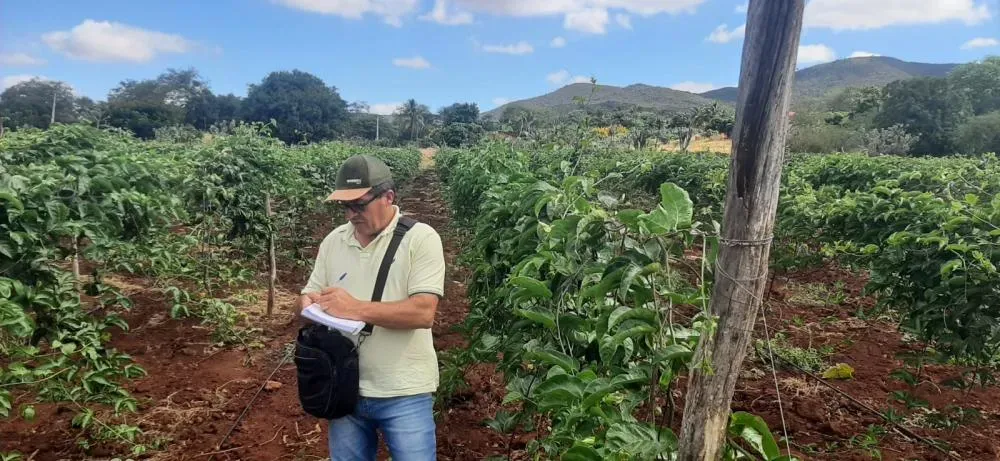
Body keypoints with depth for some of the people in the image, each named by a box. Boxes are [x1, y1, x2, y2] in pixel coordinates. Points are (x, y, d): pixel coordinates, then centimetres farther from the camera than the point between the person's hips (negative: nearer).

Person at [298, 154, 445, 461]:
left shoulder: (421, 238, -12)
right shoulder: (332, 241, 6)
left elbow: (423, 313, -20)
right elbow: (309, 295, 12)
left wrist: (356, 309, -21)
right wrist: (309, 305, -12)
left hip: (404, 393, -5)